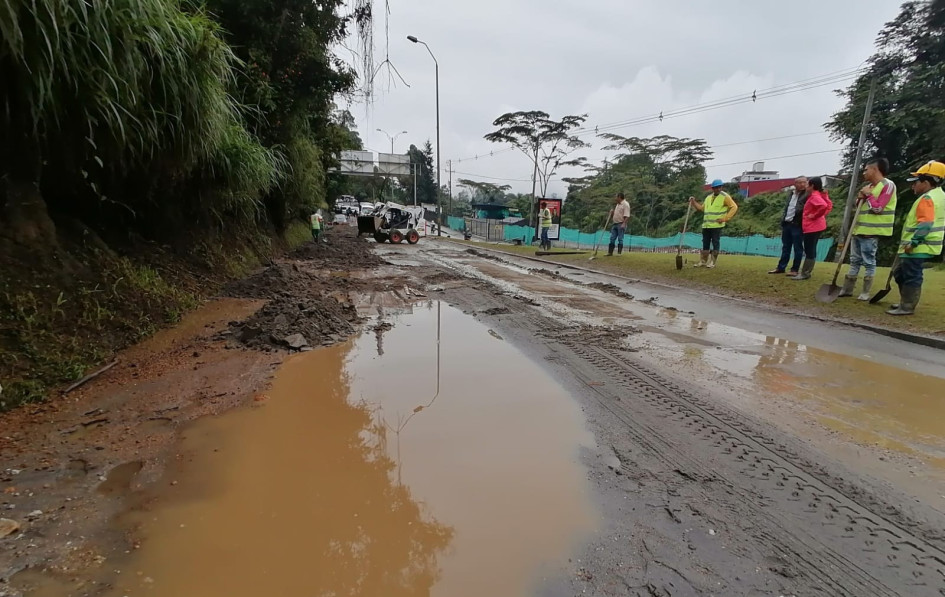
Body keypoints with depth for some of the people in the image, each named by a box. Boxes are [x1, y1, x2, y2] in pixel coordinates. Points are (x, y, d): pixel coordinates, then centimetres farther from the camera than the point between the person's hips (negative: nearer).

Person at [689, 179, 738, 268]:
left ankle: (712, 262, 3)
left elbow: (734, 207, -6)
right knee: (705, 243, 10)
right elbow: (702, 208, 19)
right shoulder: (708, 197, 17)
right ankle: (703, 261, 16)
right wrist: (694, 202, 8)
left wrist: (725, 218, -13)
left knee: (715, 243, -2)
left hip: (717, 225, -6)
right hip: (706, 225, 6)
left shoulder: (725, 197, -2)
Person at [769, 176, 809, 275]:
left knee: (797, 248, 0)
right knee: (785, 247, 13)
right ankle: (781, 267, 19)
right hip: (786, 224, 6)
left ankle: (795, 269, 6)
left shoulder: (807, 194, -6)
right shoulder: (790, 194, 15)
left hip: (797, 225, -6)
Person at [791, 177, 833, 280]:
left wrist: (815, 215, -20)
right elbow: (829, 205, 18)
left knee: (809, 250, -7)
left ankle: (805, 274, -4)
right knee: (811, 250, 13)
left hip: (812, 227, -10)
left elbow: (824, 206, -32)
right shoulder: (820, 194, 13)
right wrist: (822, 215, 13)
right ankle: (806, 271, 20)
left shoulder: (814, 196, -17)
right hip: (816, 226, 10)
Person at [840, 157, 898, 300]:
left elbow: (877, 208, -17)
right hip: (859, 229, 8)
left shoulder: (888, 185, -10)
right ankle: (847, 289, 16)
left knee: (869, 262, -2)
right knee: (854, 261, 11)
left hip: (870, 232, -8)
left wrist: (868, 195, -8)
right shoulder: (869, 186, 15)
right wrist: (860, 198, 1)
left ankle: (866, 292, 4)